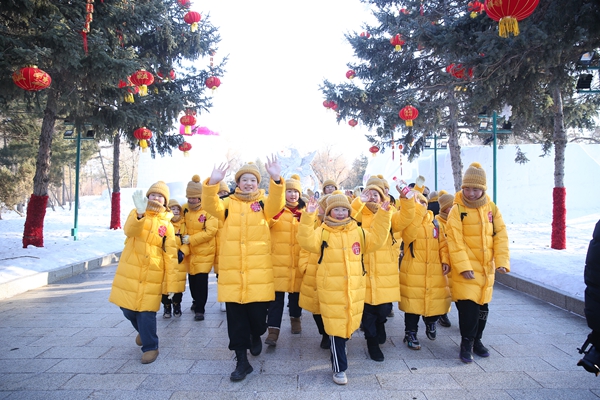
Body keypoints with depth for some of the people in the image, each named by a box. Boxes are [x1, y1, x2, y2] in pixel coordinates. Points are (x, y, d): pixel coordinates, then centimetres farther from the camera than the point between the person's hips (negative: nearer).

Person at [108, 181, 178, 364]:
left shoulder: (167, 224, 1)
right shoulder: (136, 213, 2)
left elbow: (170, 256, -1)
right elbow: (129, 231, -22)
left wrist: (171, 284, -6)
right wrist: (140, 213, -41)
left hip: (152, 276, -2)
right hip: (130, 272, 2)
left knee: (146, 313, -4)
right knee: (127, 308, 10)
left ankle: (150, 347, 17)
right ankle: (143, 330, 40)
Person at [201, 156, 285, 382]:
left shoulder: (263, 203, 7)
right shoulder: (228, 204, 8)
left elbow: (277, 204, -15)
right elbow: (211, 206, -11)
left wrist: (276, 180, -32)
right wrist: (212, 183, -29)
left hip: (259, 270, -1)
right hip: (231, 270, 1)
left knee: (258, 314, 3)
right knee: (235, 316, 5)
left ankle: (256, 336, 38)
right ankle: (242, 361, 19)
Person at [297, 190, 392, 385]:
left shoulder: (358, 232, 9)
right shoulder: (322, 232, -2)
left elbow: (375, 240, 2)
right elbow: (307, 241, -18)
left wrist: (383, 215, -4)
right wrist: (308, 216, -27)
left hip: (354, 288, 4)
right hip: (331, 289, -3)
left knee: (349, 323, 16)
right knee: (336, 326, -1)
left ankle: (338, 355, 42)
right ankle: (339, 368, 14)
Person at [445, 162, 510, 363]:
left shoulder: (492, 208, 4)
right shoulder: (457, 210, -9)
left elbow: (500, 236, 3)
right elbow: (455, 241, -13)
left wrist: (502, 261, -7)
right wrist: (464, 266, -18)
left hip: (487, 268, 5)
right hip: (465, 268, -4)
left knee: (483, 306, 14)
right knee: (468, 305, -8)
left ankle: (476, 340, 32)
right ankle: (466, 343, 10)